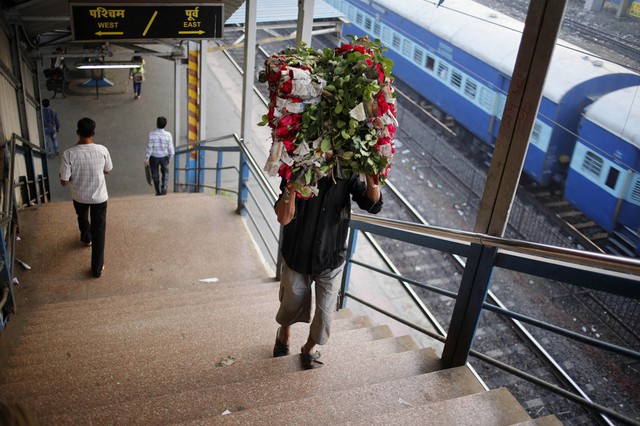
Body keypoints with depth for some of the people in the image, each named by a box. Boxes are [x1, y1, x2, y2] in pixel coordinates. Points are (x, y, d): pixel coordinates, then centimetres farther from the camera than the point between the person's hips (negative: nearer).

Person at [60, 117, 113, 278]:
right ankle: (97, 268, 17)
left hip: (79, 196, 1)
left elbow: (64, 182, -17)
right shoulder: (102, 150, -20)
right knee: (99, 231, 11)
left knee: (82, 218, 34)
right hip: (99, 197, -1)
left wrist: (75, 174, 1)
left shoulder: (69, 154, -24)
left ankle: (86, 238, 64)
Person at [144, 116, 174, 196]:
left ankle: (158, 191, 23)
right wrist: (170, 157, 10)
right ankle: (164, 186, 1)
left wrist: (146, 159, -7)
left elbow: (149, 148, -14)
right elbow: (171, 149, -9)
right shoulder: (168, 135, -12)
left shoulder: (151, 134, -14)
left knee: (155, 174, 18)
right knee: (165, 173, 24)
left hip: (153, 157, -1)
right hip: (164, 157, 1)